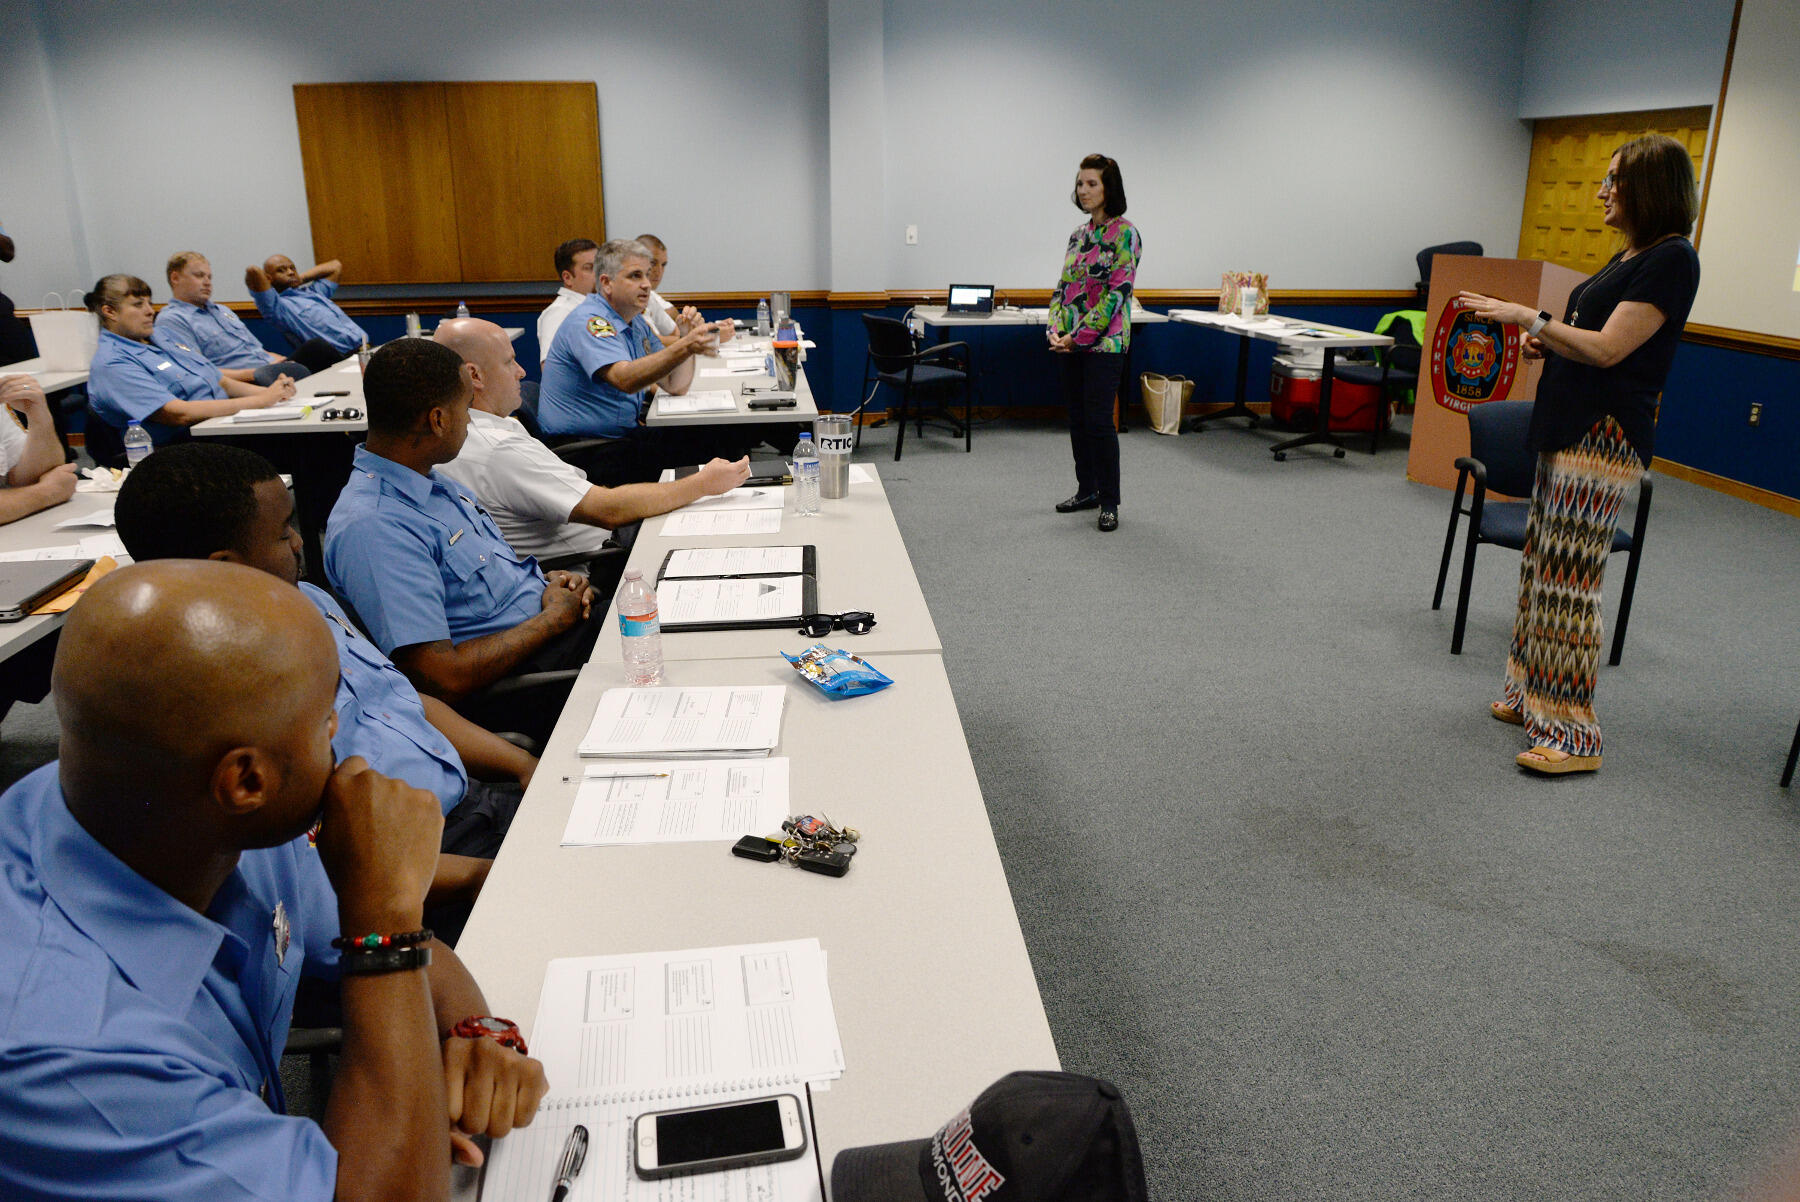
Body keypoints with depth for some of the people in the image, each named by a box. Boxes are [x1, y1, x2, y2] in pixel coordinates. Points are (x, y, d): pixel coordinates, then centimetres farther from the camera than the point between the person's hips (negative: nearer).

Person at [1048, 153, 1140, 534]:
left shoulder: (1124, 235, -9)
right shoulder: (1078, 234, 13)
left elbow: (1117, 292, -16)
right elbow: (1063, 286, 14)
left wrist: (1079, 336, -18)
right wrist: (1056, 329, -2)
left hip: (1104, 342, -7)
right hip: (1070, 343, 7)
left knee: (1099, 421, -6)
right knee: (1077, 419, 12)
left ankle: (1109, 502, 4)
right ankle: (1087, 490, 24)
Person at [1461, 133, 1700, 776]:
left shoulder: (1671, 259, -13)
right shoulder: (1630, 255, 17)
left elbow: (1607, 348, -19)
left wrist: (1527, 316, -15)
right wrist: (1547, 339, 7)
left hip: (1604, 439, -10)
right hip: (1569, 431, 10)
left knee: (1567, 580, -10)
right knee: (1542, 568, 14)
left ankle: (1573, 735, -3)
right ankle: (1532, 694, 25)